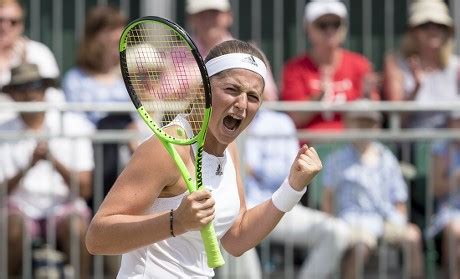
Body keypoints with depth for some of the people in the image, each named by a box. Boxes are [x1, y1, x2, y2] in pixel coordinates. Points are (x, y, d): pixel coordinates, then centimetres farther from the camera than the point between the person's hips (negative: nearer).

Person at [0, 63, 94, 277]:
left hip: (64, 207, 0)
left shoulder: (75, 126, 2)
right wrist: (28, 166, -20)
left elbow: (84, 191, -3)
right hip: (21, 209, 1)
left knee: (76, 225, -33)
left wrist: (55, 161, -19)